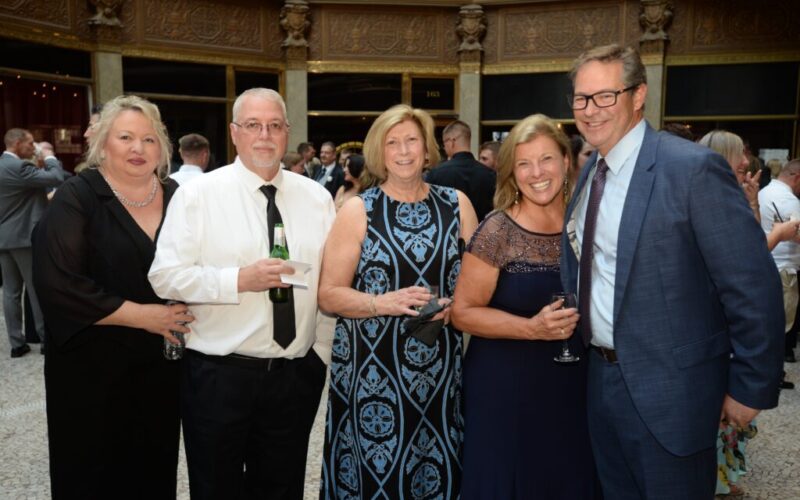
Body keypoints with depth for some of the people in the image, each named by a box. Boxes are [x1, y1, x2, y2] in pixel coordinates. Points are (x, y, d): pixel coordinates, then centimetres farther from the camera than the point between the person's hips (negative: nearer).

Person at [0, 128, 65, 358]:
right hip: (25, 237, -8)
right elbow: (56, 178, -23)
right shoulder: (19, 167, -16)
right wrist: (50, 157, -5)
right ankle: (47, 338, 9)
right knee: (38, 290, 1)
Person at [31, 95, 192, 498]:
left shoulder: (175, 197, 5)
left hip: (163, 366, 4)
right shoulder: (76, 199, -9)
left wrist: (188, 312, -5)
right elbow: (57, 283, -18)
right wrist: (141, 315, -18)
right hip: (94, 368, -4)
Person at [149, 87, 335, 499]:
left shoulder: (317, 198, 4)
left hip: (296, 375, 3)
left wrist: (322, 353, 4)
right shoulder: (197, 194, -5)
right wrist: (239, 280, -22)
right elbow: (165, 276, -10)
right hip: (217, 375, -2)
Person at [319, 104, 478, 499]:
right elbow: (329, 294, -5)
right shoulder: (357, 210, -2)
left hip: (441, 369, 3)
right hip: (372, 371, -2)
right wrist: (386, 303, -19)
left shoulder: (456, 205, 6)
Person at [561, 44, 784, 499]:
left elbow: (753, 287, -16)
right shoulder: (590, 172, 6)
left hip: (668, 388, -6)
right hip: (602, 377, 7)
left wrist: (751, 388, -11)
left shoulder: (692, 167, -17)